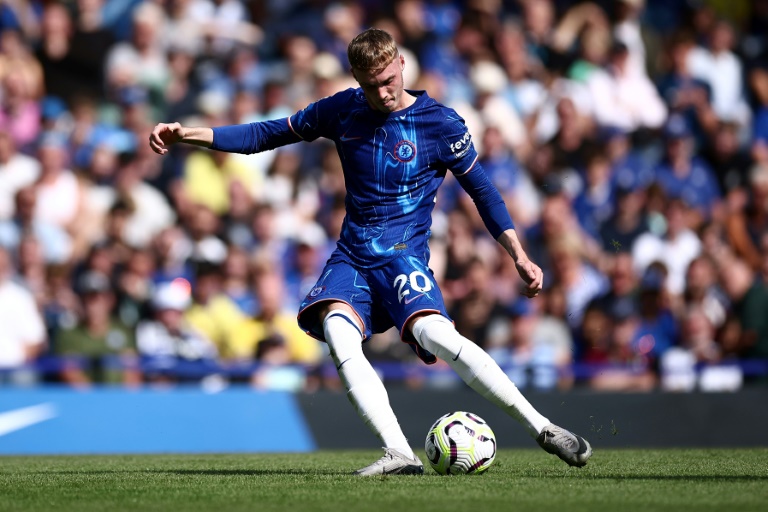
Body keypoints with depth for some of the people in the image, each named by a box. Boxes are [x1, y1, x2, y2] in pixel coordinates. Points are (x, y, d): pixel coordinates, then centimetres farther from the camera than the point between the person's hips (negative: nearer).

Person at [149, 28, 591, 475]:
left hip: (403, 254, -4)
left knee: (435, 334, -32)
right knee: (337, 330, -29)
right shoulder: (342, 111, 7)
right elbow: (268, 134, 15)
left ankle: (541, 428, -25)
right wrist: (188, 134, 8)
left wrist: (519, 255, -1)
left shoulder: (440, 122, -3)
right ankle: (399, 454, -36)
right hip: (351, 257, 4)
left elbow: (482, 190, 6)